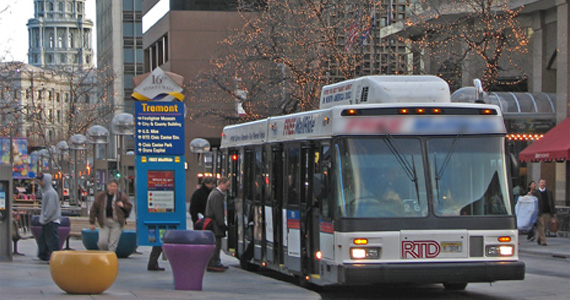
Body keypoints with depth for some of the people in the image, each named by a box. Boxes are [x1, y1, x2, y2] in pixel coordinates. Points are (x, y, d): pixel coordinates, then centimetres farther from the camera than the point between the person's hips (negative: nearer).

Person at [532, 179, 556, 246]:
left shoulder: (549, 192, 14)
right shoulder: (535, 193, 2)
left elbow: (552, 202, 14)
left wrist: (553, 212, 7)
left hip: (547, 213, 3)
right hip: (539, 213, -3)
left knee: (544, 228, 8)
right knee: (541, 227, -7)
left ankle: (539, 239, 27)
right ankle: (543, 241, -5)